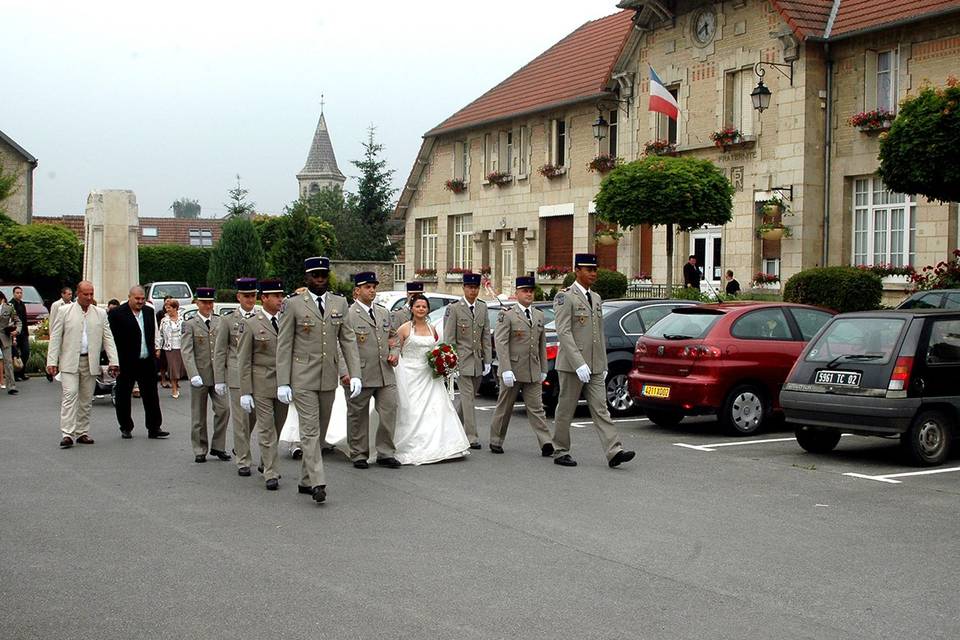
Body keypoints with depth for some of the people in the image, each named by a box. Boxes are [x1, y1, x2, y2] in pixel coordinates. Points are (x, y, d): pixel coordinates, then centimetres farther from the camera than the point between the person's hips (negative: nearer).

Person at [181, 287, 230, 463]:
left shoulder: (221, 322, 9)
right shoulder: (190, 325, -1)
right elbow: (186, 352, -10)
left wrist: (222, 377, 3)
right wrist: (193, 375, -22)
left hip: (218, 375, 3)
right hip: (199, 376, -2)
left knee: (223, 409, -4)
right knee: (198, 415, 5)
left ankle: (218, 446, 9)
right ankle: (200, 450, 15)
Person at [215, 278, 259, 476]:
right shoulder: (229, 321, 3)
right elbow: (220, 352, 4)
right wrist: (219, 379, -1)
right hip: (237, 376, -2)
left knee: (254, 416, 10)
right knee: (240, 419, -1)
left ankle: (240, 447, 36)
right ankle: (243, 461, 6)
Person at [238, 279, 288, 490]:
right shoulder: (252, 325, -3)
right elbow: (243, 361, -3)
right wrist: (245, 392, -9)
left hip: (284, 384, 4)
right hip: (262, 385, -4)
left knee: (277, 427, 14)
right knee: (266, 429, -3)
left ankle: (266, 463, 33)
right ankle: (270, 474, 1)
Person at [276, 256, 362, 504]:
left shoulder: (340, 303, 8)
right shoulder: (294, 305, -3)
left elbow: (348, 340, 7)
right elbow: (284, 345, -3)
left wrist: (355, 374, -3)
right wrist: (283, 383, -8)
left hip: (329, 378, 4)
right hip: (303, 378, -4)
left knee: (320, 431, 10)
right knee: (310, 430, -9)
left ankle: (305, 481, 21)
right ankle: (317, 483, -11)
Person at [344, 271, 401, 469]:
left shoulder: (383, 313, 16)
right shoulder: (348, 314, -6)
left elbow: (393, 337, 26)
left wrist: (394, 352, 6)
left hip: (385, 374, 6)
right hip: (361, 375, -5)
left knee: (389, 411, 2)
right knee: (358, 416, 6)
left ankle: (385, 453, 12)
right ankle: (359, 454, 17)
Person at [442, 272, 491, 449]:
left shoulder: (482, 307, 10)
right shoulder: (454, 308, -6)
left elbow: (486, 336, 10)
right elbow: (449, 338, -7)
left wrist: (487, 360, 5)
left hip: (478, 361, 5)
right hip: (461, 360, -5)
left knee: (469, 397, 13)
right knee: (468, 397, -7)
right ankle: (471, 436, -5)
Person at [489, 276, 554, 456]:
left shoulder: (539, 315, 13)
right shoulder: (507, 315, -5)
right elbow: (500, 343, -13)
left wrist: (543, 369, 15)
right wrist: (506, 370, -20)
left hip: (533, 372, 4)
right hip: (513, 370, -4)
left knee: (536, 408, -1)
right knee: (504, 407, 8)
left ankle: (546, 444, -9)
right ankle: (496, 442, 20)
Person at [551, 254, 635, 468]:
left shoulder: (596, 298, 16)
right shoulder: (565, 297, -9)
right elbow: (563, 332, -17)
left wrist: (603, 364, 16)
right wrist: (578, 364, -23)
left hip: (594, 366, 7)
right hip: (572, 364, -7)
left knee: (601, 409, 0)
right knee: (566, 410, 4)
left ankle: (614, 452, -7)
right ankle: (561, 452, 14)